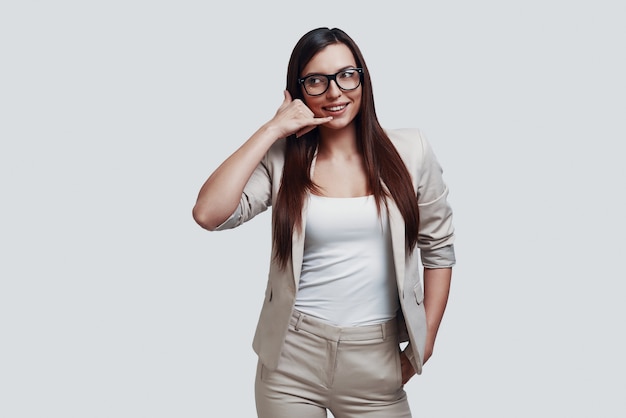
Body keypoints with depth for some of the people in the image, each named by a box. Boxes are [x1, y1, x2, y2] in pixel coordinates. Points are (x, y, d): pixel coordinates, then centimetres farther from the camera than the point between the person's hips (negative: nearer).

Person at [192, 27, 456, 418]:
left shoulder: (409, 151, -1)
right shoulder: (281, 159, -3)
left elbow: (439, 247, 6)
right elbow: (208, 213, -18)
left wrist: (425, 341, 4)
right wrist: (271, 130, -13)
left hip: (377, 360, 0)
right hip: (292, 357, 0)